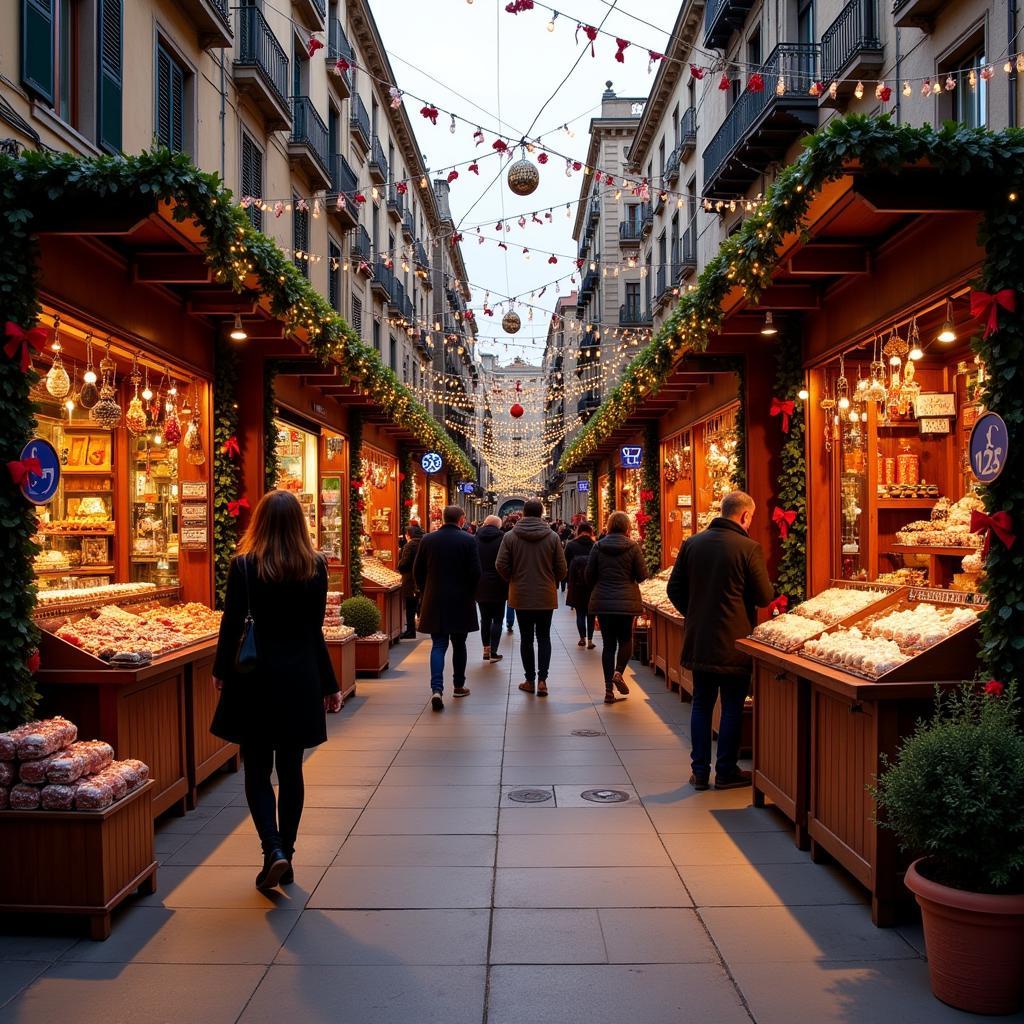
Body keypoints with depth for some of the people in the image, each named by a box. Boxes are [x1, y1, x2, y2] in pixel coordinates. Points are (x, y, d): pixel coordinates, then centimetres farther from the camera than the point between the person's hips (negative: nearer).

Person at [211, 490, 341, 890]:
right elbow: (314, 631, -1)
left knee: (258, 770, 9)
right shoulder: (315, 567, -3)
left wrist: (221, 672, 12)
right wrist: (329, 685, 8)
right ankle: (286, 857, 20)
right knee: (290, 770, 12)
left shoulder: (243, 565, -9)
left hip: (255, 679, -2)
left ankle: (273, 850, -7)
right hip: (299, 680, 2)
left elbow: (231, 624, -5)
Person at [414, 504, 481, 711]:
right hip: (461, 601, -1)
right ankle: (459, 686, 25)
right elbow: (475, 572, -11)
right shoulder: (468, 541, -8)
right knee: (459, 645, 14)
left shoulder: (427, 540, 0)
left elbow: (418, 571, 4)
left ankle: (436, 689, -13)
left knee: (438, 645, 2)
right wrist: (470, 593, 4)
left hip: (434, 601, 2)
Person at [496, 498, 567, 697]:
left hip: (521, 596, 0)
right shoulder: (552, 537, -6)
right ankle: (542, 679, 0)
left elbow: (501, 565, -8)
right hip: (546, 596, 0)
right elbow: (561, 568, -4)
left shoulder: (510, 536, -7)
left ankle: (530, 680, 15)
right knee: (544, 637, 10)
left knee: (526, 637, 10)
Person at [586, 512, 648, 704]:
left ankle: (609, 689, 7)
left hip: (602, 601, 2)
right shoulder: (633, 546, -6)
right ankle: (618, 672, -10)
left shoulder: (598, 547, 0)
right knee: (626, 640, 14)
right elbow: (642, 575, -3)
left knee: (608, 644, 7)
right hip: (627, 601, -2)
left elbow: (589, 576, 4)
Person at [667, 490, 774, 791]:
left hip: (698, 640, 5)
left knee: (701, 704, 13)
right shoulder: (748, 548, -14)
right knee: (732, 707, 8)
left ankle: (699, 771, 18)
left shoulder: (692, 543, 1)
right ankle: (726, 772, 16)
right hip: (734, 642, -4)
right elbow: (764, 597, -8)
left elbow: (674, 589, 5)